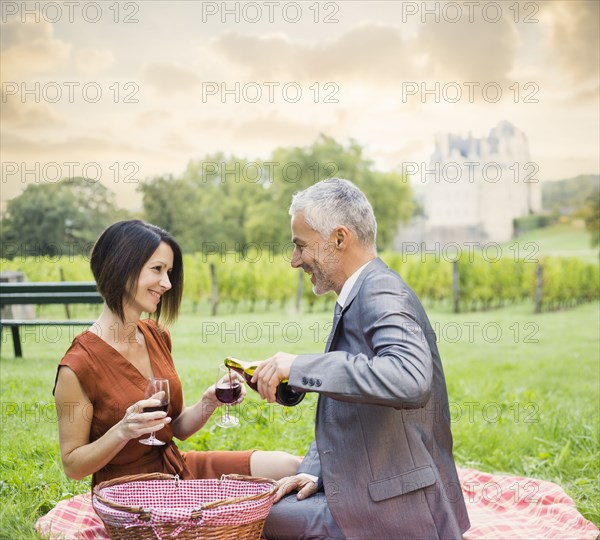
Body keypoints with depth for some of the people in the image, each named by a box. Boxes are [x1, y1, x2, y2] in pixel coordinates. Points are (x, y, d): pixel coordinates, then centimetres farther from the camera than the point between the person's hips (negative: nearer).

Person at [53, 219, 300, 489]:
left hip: (178, 469, 7)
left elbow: (176, 428, 10)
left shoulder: (157, 335, 4)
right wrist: (122, 431, -27)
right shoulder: (78, 366, -19)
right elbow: (72, 466, -11)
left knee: (289, 467, -8)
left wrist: (209, 402, -9)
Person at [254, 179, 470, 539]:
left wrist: (299, 367, -33)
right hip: (363, 492, 9)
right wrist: (315, 472, 3)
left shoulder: (383, 294, -18)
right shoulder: (356, 298, 12)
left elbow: (409, 380, -38)